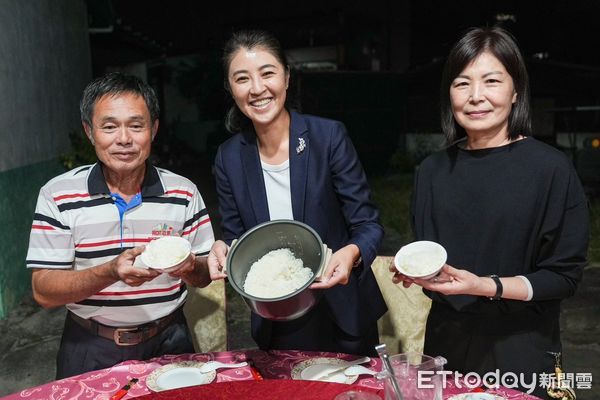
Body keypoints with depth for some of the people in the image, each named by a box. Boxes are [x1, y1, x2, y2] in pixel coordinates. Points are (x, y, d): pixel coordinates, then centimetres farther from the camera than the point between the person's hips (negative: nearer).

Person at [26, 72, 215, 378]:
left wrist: (188, 268, -24)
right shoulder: (57, 195, -9)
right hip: (90, 351, -1)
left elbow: (204, 276, 0)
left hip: (167, 341, 1)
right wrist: (112, 271, -28)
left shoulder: (184, 193, -6)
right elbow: (43, 291, -11)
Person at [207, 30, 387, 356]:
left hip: (341, 315, -2)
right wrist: (222, 252, -20)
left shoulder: (329, 136, -15)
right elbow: (235, 239, 2)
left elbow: (368, 225, -11)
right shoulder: (229, 157, -5)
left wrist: (352, 253, -32)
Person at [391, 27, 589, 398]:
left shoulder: (551, 168, -13)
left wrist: (485, 286, -23)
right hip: (446, 339, 4)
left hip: (518, 348, -4)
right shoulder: (434, 169, 0)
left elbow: (564, 276, -11)